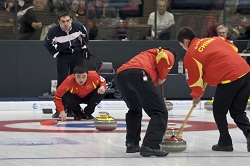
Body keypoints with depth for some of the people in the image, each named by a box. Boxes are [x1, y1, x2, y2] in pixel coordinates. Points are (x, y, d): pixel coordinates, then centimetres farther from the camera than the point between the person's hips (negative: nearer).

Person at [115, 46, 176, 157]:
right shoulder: (169, 55, 23)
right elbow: (163, 57, -6)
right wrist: (162, 78, 10)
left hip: (120, 76, 8)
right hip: (138, 74, -8)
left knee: (134, 110, 32)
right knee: (160, 112, -2)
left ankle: (131, 143, 28)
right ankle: (150, 146, -15)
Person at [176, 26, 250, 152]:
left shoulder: (190, 54, 1)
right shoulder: (215, 39, 18)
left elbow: (194, 79, 7)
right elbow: (234, 49, 24)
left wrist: (196, 95, 24)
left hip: (229, 78, -7)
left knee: (219, 111, 14)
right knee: (237, 112, 17)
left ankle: (225, 143, 17)